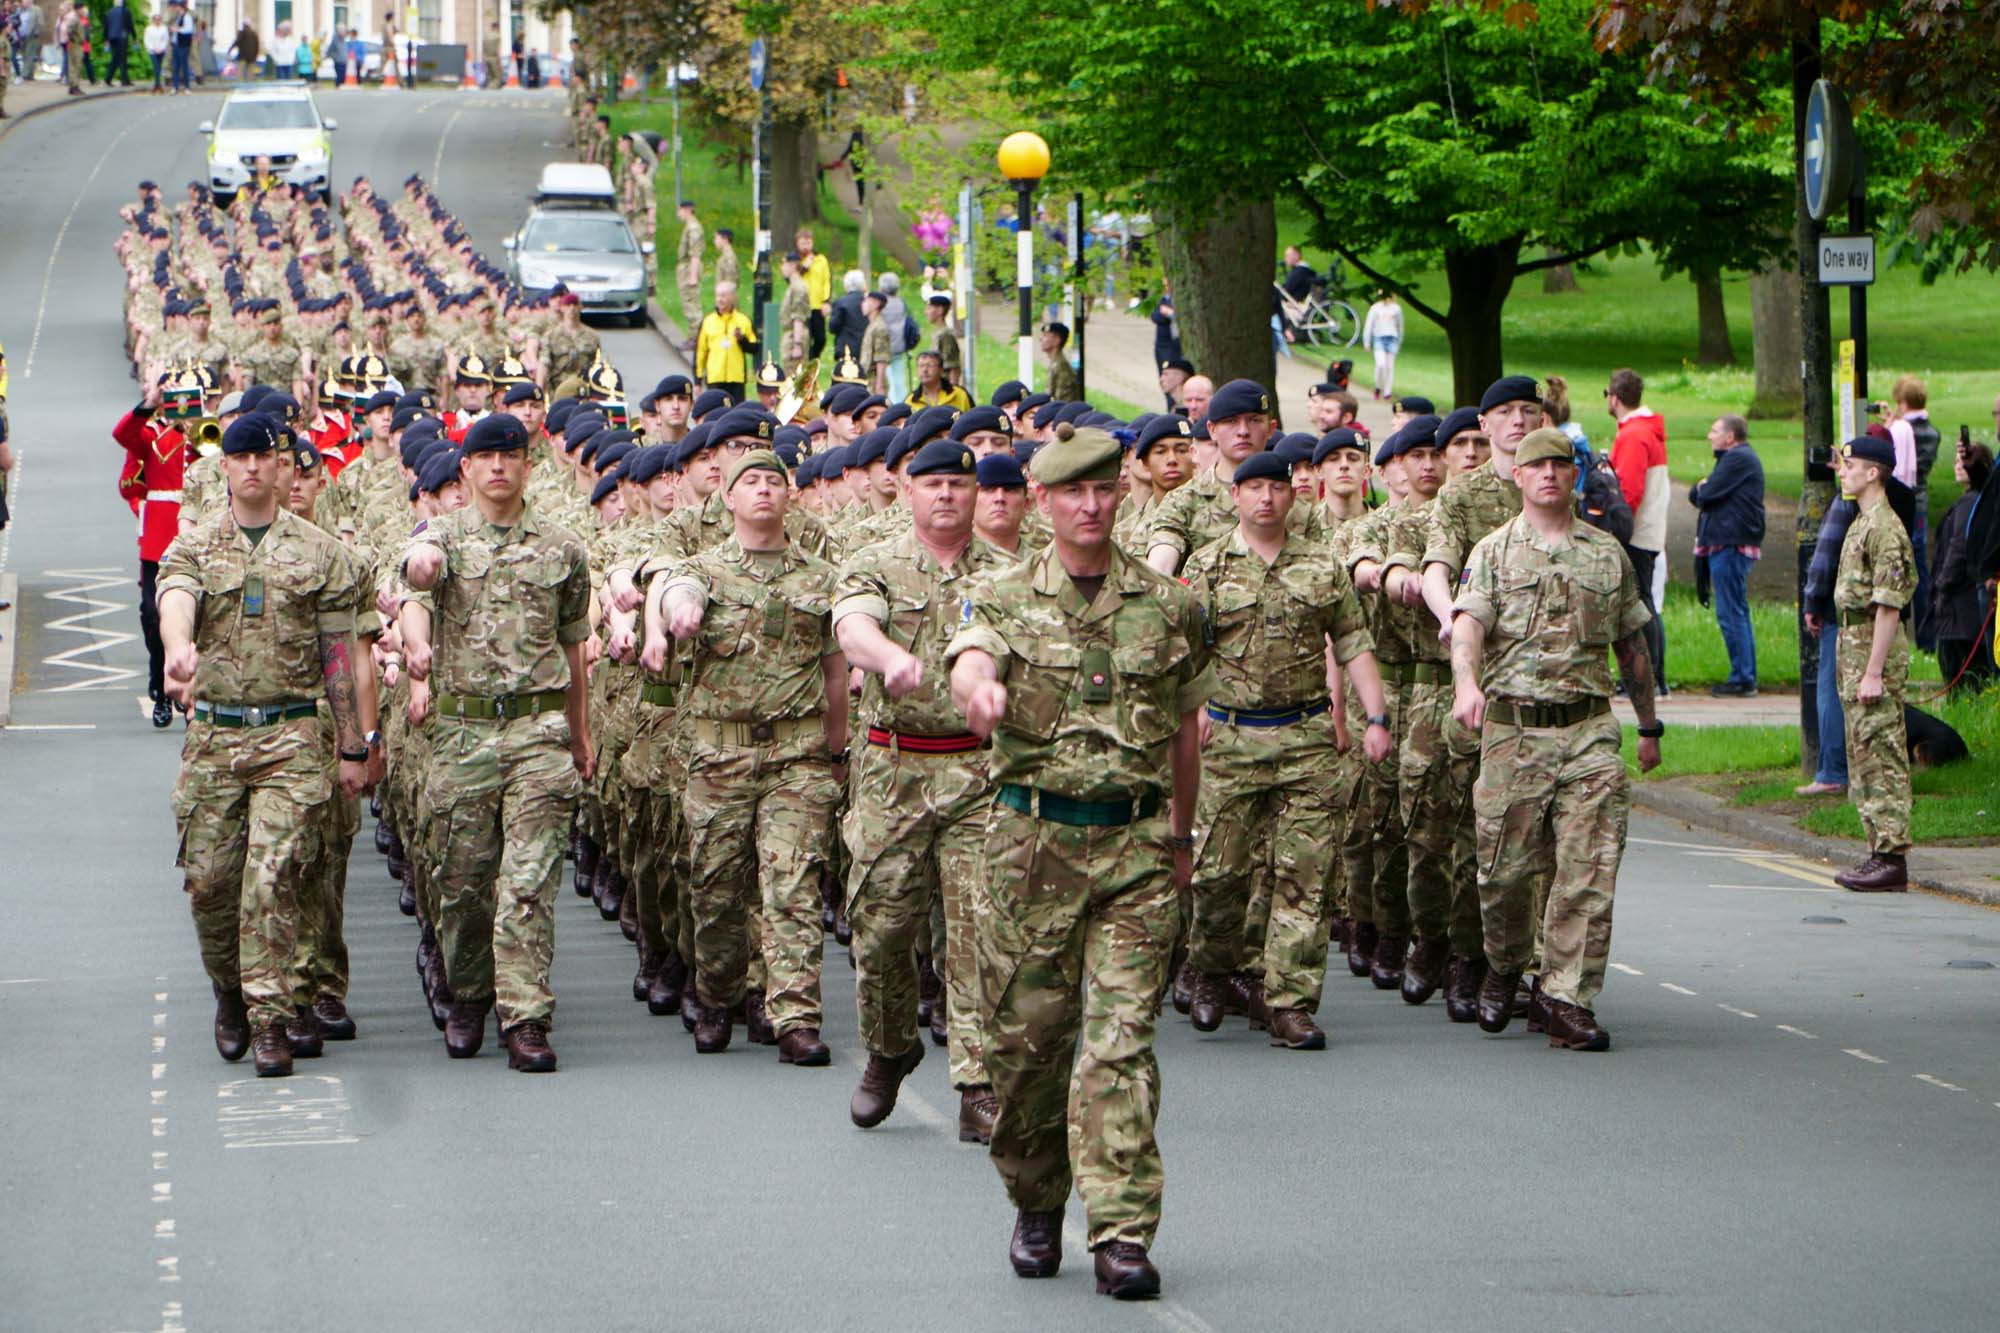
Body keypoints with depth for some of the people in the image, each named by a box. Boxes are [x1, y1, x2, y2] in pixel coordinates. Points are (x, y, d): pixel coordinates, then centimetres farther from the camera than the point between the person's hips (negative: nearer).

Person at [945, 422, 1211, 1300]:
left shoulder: (1167, 607, 8)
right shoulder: (1006, 599, 4)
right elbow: (970, 661, -18)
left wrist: (1181, 835, 24)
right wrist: (980, 687, -42)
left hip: (1136, 845, 0)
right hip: (1032, 839, 0)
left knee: (1122, 1038, -8)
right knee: (1024, 1034, 5)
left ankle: (1122, 1234, -10)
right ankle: (1036, 1206, 26)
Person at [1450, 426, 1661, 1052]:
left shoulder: (1607, 554, 13)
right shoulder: (1494, 552, 5)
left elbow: (1632, 644, 21)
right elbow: (1468, 624, -11)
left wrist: (1649, 726, 24)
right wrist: (1466, 682, -31)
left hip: (1589, 728, 1)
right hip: (1513, 726, -1)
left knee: (1589, 870, -8)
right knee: (1506, 866, 2)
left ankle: (1565, 996, -4)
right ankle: (1504, 968, 28)